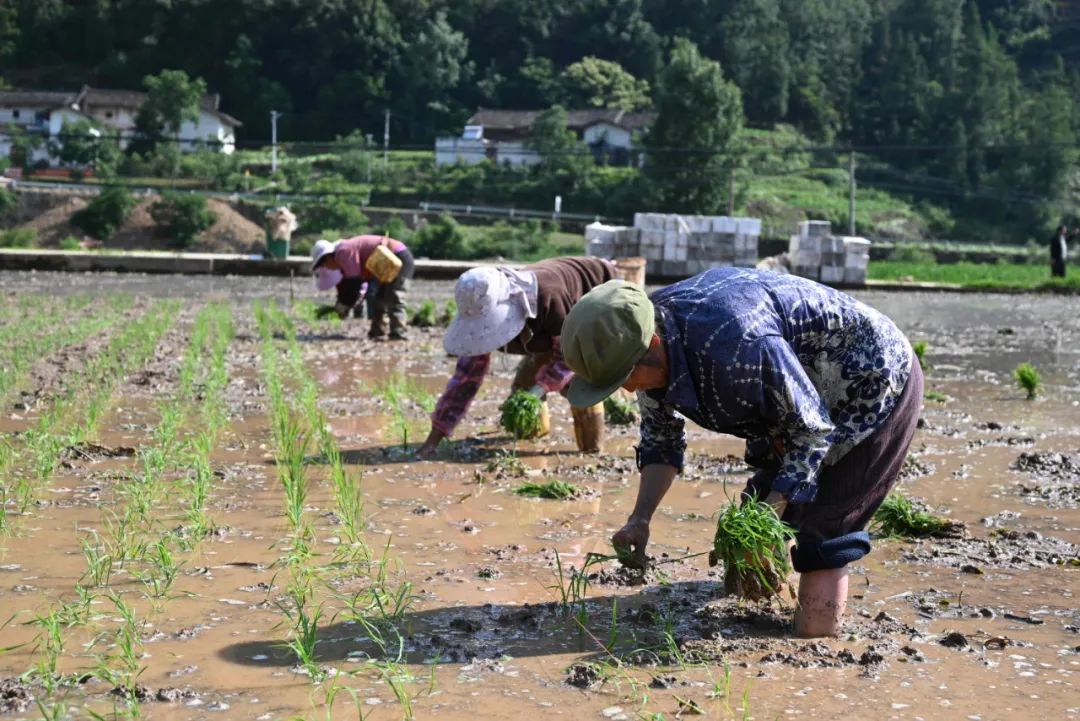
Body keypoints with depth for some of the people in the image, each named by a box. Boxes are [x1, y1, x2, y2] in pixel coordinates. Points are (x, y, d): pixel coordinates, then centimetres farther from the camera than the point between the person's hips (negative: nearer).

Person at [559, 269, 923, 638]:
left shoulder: (735, 344, -41)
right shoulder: (649, 336, -13)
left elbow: (812, 430, -27)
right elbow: (660, 438, 2)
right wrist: (640, 518, -10)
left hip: (874, 383, -9)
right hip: (803, 398, 9)